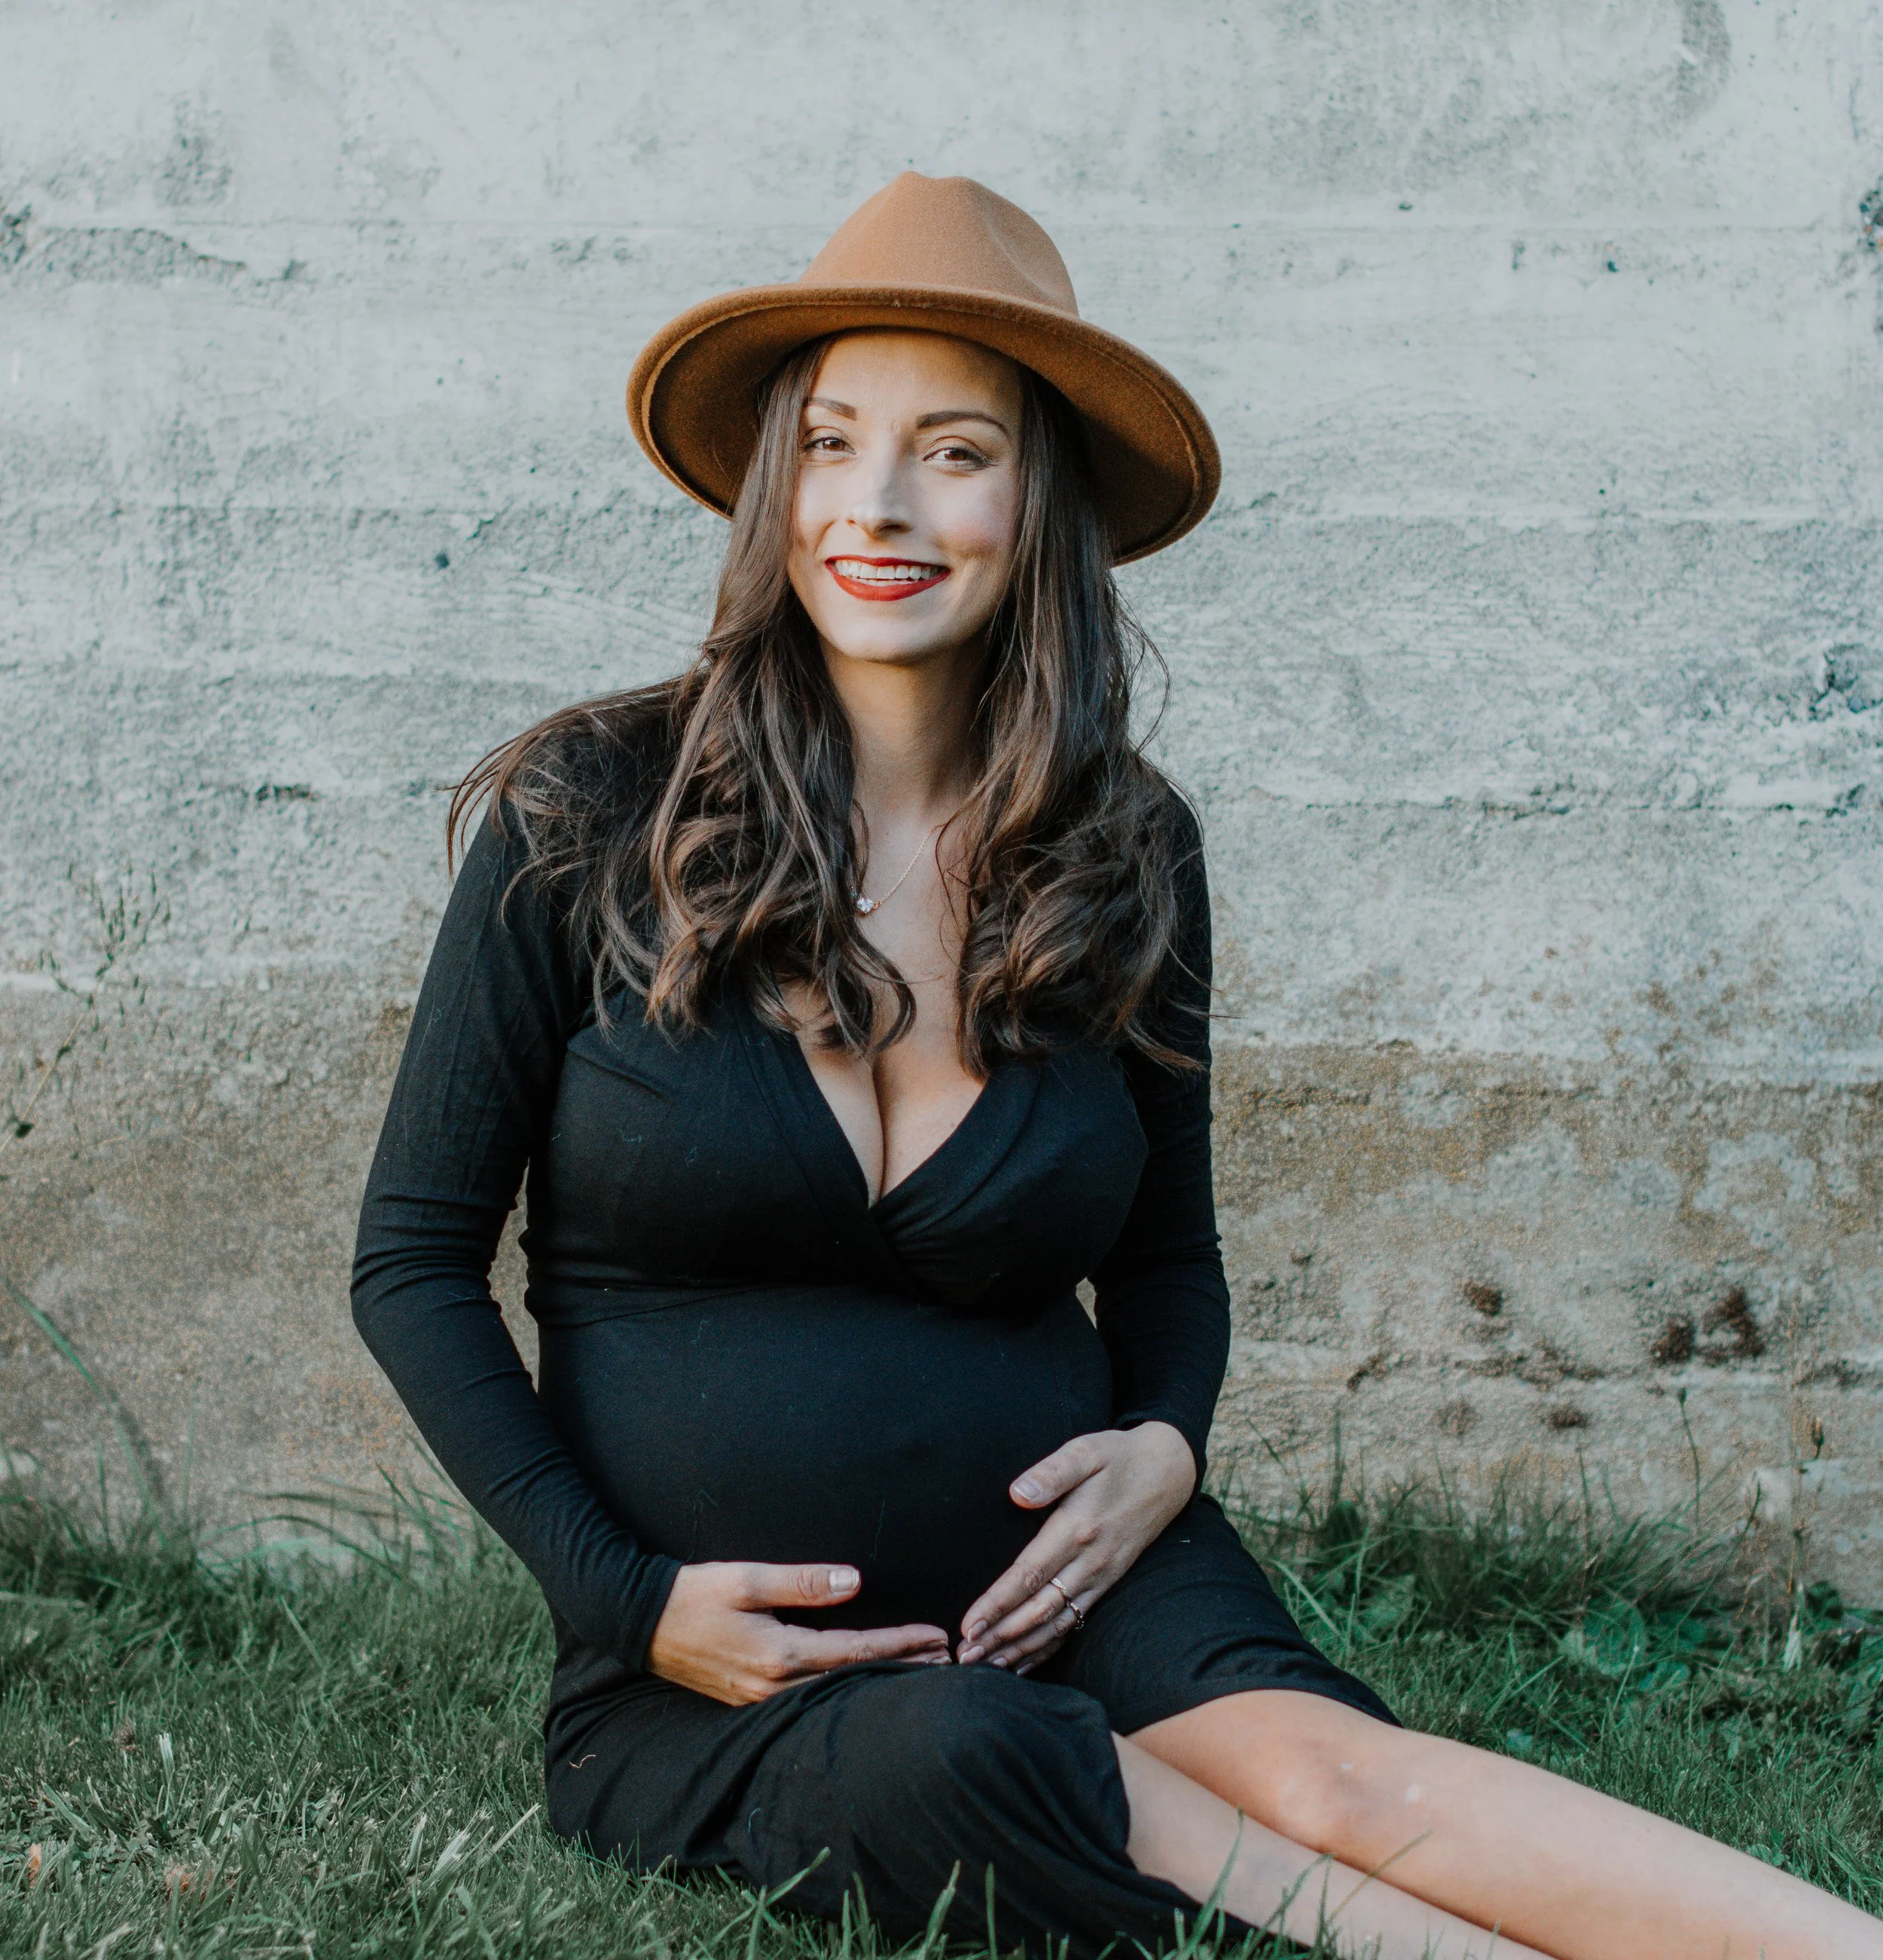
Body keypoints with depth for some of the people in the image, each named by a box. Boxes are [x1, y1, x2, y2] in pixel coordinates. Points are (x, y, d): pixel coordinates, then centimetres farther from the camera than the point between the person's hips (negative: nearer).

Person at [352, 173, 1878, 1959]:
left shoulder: (1125, 854, 2)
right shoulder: (588, 820, -6)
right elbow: (413, 1259, 0)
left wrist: (1166, 1442, -6)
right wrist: (628, 1597, -10)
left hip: (1056, 1581, 2)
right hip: (715, 1663, -1)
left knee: (1331, 1771, -28)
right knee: (947, 1756, -35)